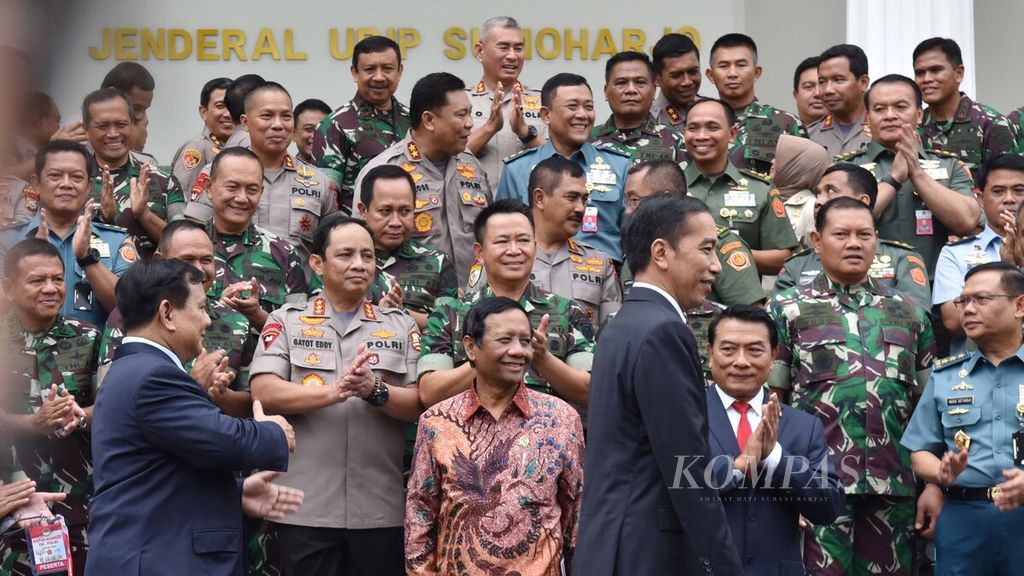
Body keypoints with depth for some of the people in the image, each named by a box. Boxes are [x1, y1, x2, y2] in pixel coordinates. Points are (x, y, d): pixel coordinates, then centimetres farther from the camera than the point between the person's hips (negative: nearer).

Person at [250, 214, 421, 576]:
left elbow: (421, 404, 3)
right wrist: (333, 392, -20)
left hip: (381, 510, 2)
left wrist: (375, 390, -16)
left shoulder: (401, 326, 11)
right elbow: (264, 394, -6)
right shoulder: (286, 322, 6)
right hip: (306, 509, -2)